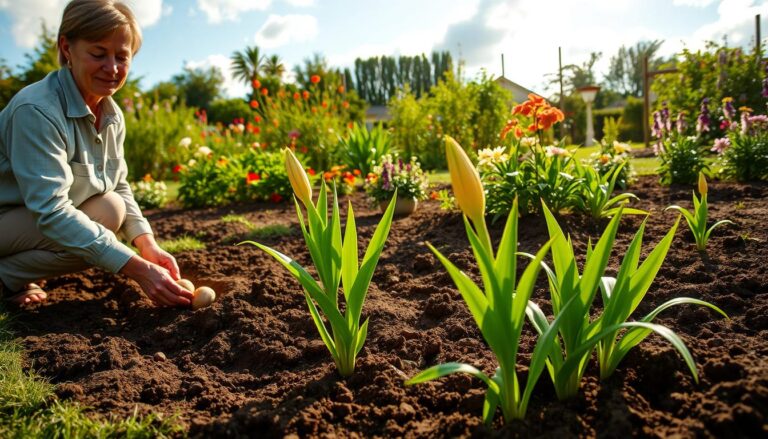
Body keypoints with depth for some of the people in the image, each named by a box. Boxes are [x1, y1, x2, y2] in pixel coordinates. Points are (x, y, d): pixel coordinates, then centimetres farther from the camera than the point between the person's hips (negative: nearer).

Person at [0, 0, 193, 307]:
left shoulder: (113, 117, -3)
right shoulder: (37, 109, -27)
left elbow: (119, 188, 2)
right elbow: (52, 212, -33)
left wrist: (149, 247, -17)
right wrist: (139, 269, -39)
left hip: (41, 219, 8)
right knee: (106, 213, -25)